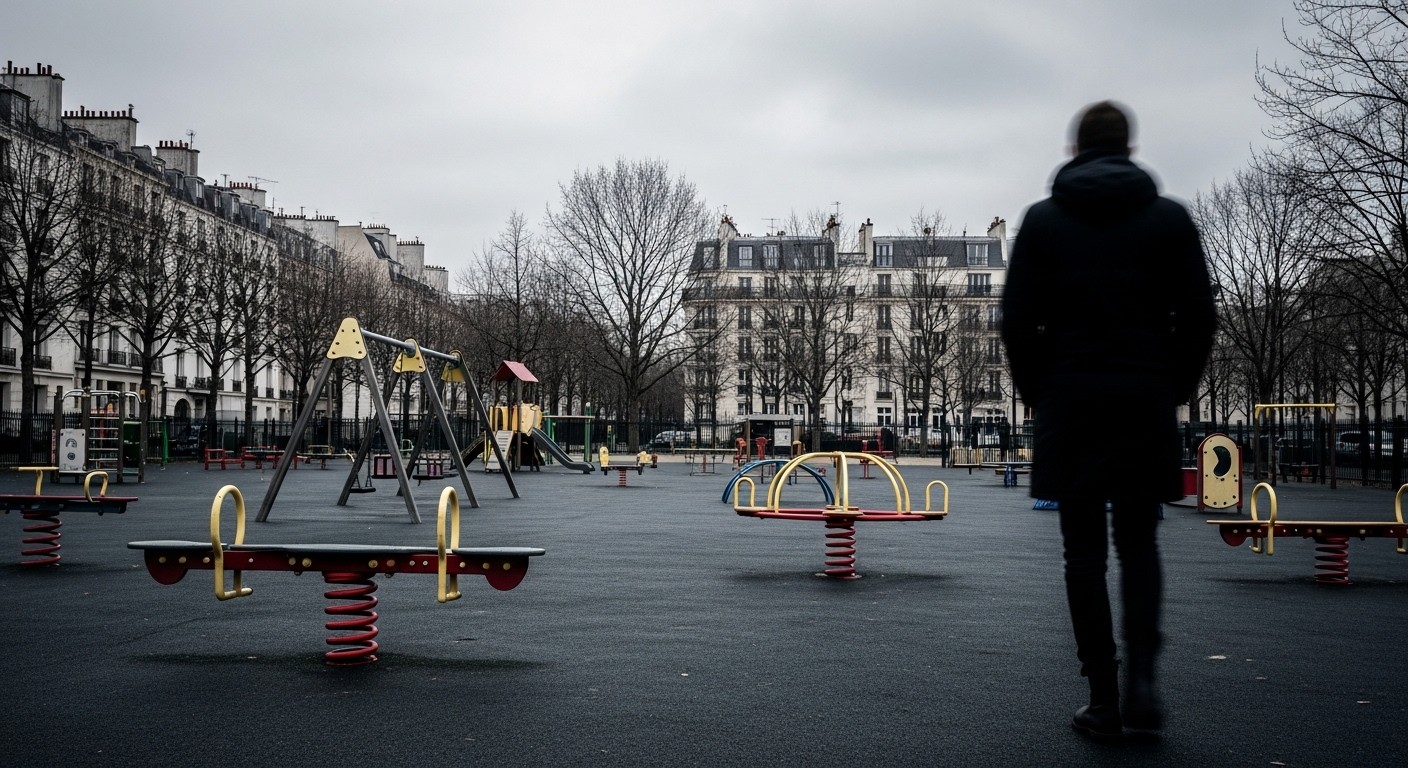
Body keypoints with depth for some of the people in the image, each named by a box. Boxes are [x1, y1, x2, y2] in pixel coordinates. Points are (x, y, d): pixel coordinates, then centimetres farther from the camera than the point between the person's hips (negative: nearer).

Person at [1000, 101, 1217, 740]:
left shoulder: (1042, 219, 1)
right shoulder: (1169, 217, 3)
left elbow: (1017, 320, -2)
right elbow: (1198, 317, 0)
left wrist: (1038, 393, 10)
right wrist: (1175, 389, 12)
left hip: (1070, 402, -1)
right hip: (1147, 403, 1)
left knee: (1084, 551, 6)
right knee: (1138, 541, 14)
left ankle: (1105, 701, 6)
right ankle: (1141, 676, -4)